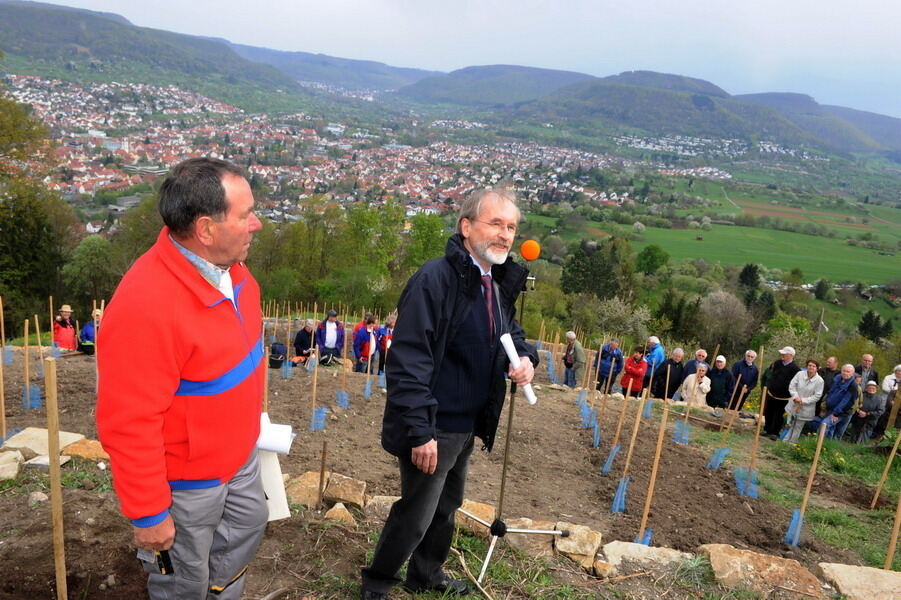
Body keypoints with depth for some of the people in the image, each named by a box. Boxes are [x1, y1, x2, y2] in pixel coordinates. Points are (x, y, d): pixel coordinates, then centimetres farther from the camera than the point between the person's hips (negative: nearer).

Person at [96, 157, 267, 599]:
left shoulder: (229, 267, -8)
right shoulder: (145, 305, -35)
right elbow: (129, 425, -28)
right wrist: (148, 513, -19)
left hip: (239, 456, 8)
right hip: (186, 484, -8)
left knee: (247, 526, 30)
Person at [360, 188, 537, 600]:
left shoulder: (499, 283, 6)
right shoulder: (435, 279, -21)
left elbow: (509, 331, 21)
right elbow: (408, 361, -25)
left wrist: (526, 356, -2)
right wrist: (420, 431, -26)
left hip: (467, 424, 9)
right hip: (434, 427, -9)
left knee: (447, 505, 24)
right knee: (416, 513, 6)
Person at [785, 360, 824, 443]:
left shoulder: (819, 381, -13)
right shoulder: (800, 374, -6)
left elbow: (817, 396, -12)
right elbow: (792, 386, -4)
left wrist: (804, 400, -18)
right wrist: (795, 396, -17)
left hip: (805, 409, -2)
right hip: (793, 404, 2)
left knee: (798, 427, 8)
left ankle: (791, 443, 19)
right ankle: (785, 441, 25)